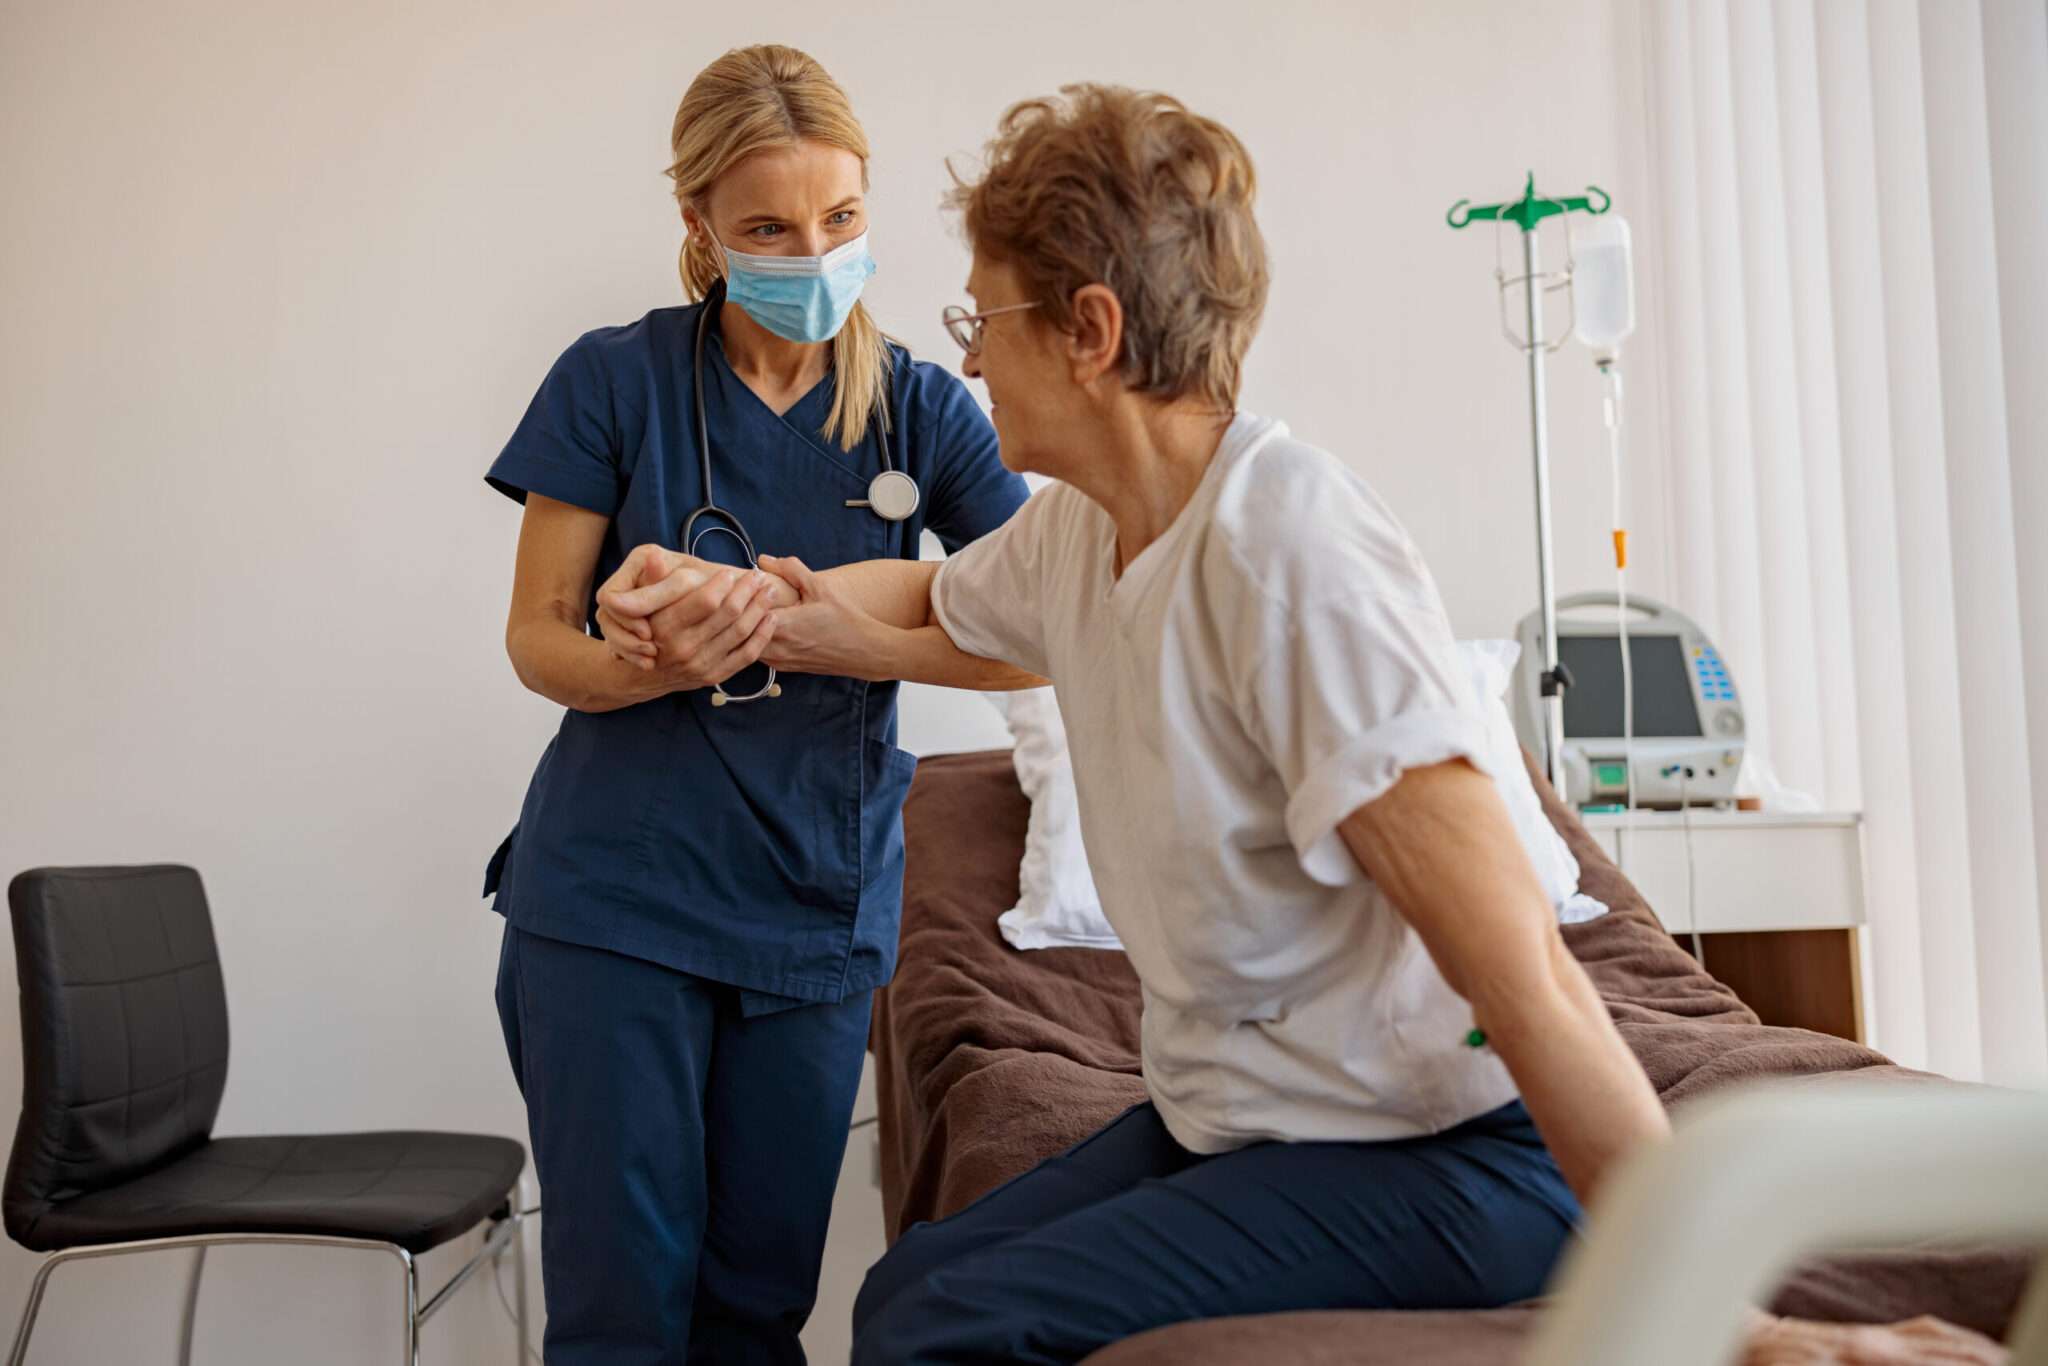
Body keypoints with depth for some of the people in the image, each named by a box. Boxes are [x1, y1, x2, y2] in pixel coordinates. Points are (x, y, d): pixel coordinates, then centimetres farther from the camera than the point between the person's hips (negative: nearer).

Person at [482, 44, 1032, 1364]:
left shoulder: (921, 409, 3)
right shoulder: (618, 378, -2)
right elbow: (537, 636, 1)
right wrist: (648, 665, -23)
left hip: (820, 907, 2)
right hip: (613, 898, -2)